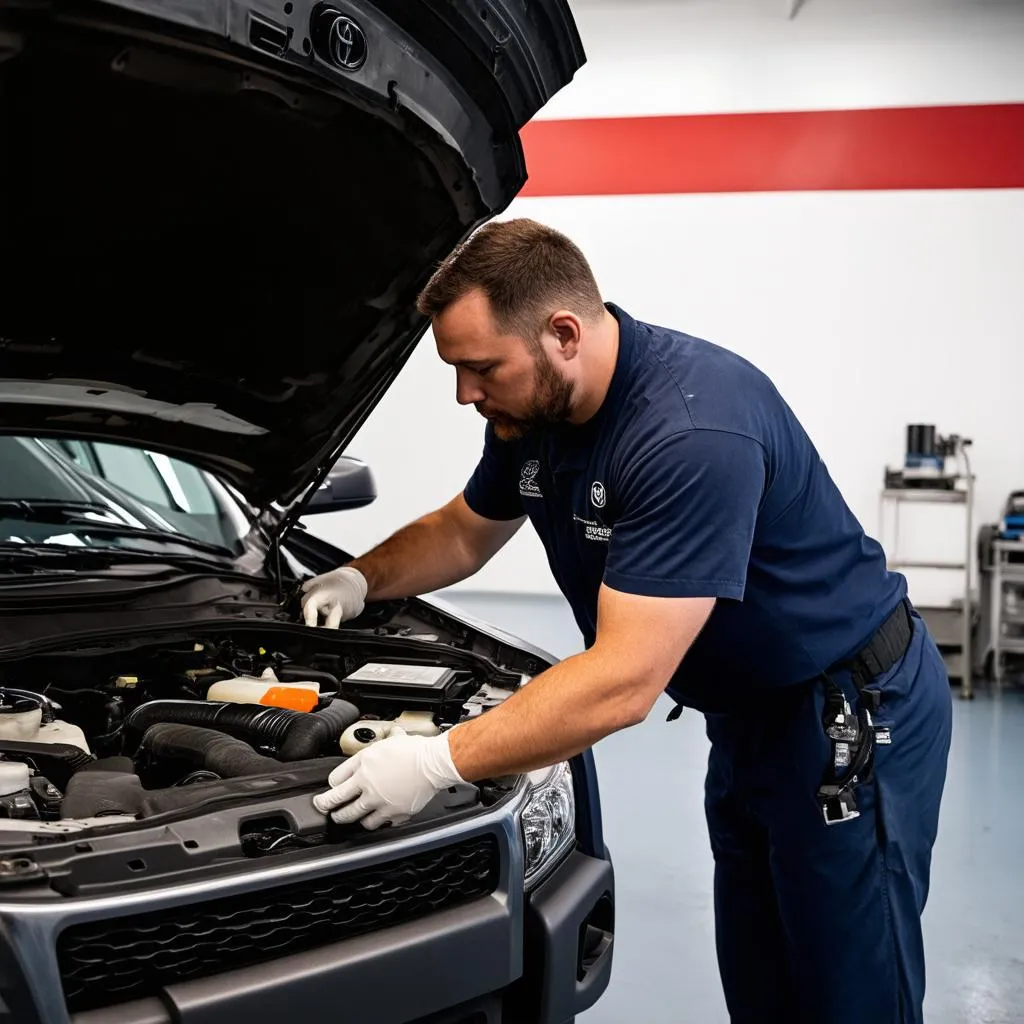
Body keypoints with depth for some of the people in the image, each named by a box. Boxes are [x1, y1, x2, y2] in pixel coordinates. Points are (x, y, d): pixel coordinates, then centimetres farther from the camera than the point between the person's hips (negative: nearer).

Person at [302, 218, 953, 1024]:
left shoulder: (692, 429, -32)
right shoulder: (532, 411, -4)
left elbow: (624, 683, -35)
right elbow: (465, 532, 16)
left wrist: (438, 762, -33)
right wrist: (363, 579, -2)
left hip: (855, 716, -9)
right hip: (745, 716, 9)